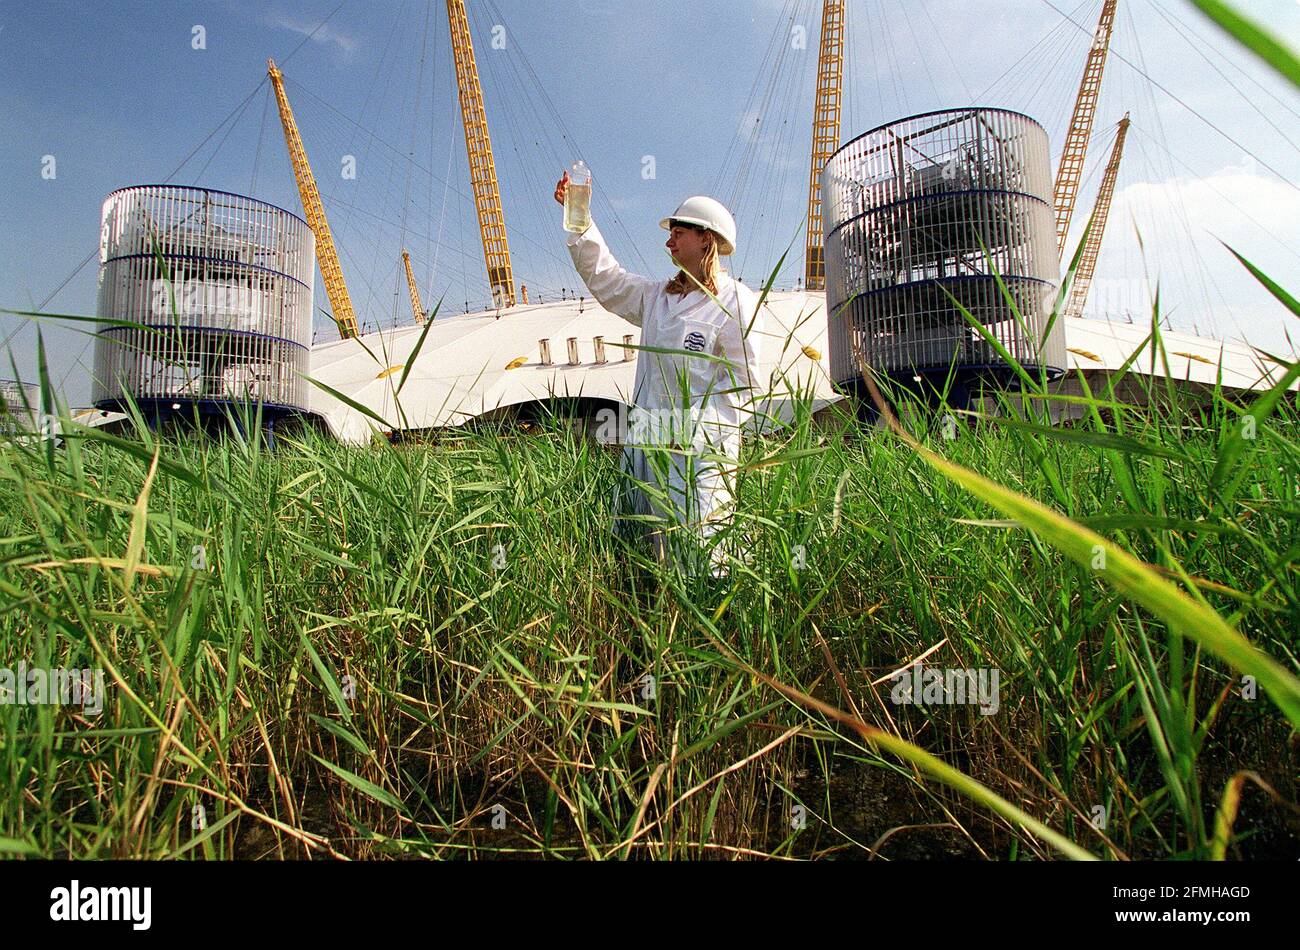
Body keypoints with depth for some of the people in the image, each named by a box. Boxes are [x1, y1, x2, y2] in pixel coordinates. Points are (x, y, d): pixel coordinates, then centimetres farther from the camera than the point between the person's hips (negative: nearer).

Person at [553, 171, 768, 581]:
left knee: (697, 559, -9)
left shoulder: (736, 302, -3)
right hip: (645, 442, 7)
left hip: (699, 448, -7)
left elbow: (745, 385, -7)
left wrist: (702, 431, -18)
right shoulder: (658, 296, 18)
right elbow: (603, 275, 24)